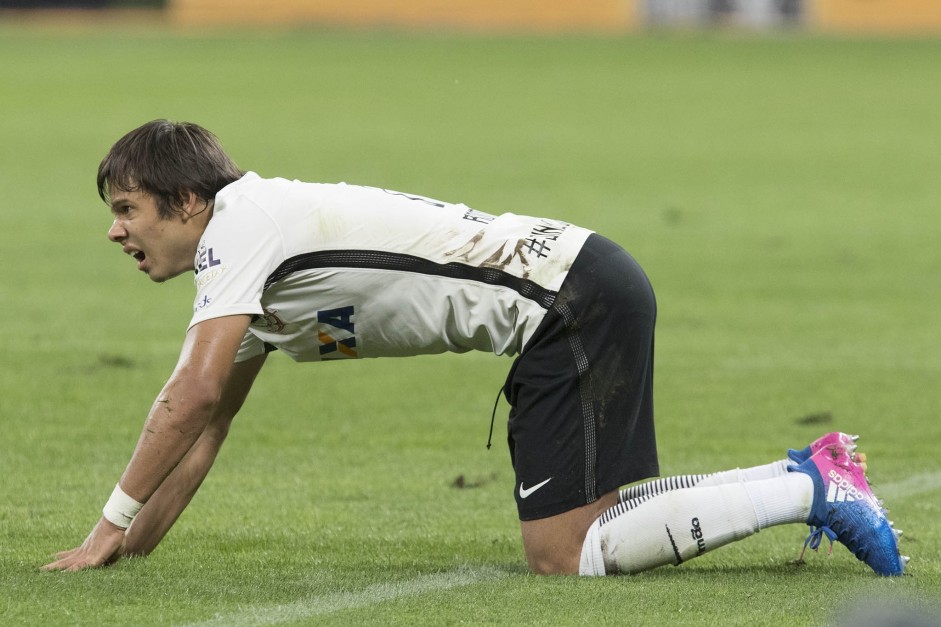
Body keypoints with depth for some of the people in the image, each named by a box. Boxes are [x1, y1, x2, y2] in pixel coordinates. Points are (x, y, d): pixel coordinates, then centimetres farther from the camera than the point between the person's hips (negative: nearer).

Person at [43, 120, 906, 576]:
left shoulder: (240, 219, -10)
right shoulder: (251, 279, 18)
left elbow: (191, 397, -17)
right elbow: (206, 428, 22)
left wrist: (111, 529, -12)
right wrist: (133, 548, 15)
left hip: (576, 300, -10)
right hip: (584, 298, 10)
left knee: (562, 555, -13)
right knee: (589, 521, 14)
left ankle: (811, 491, -7)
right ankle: (808, 475, 18)